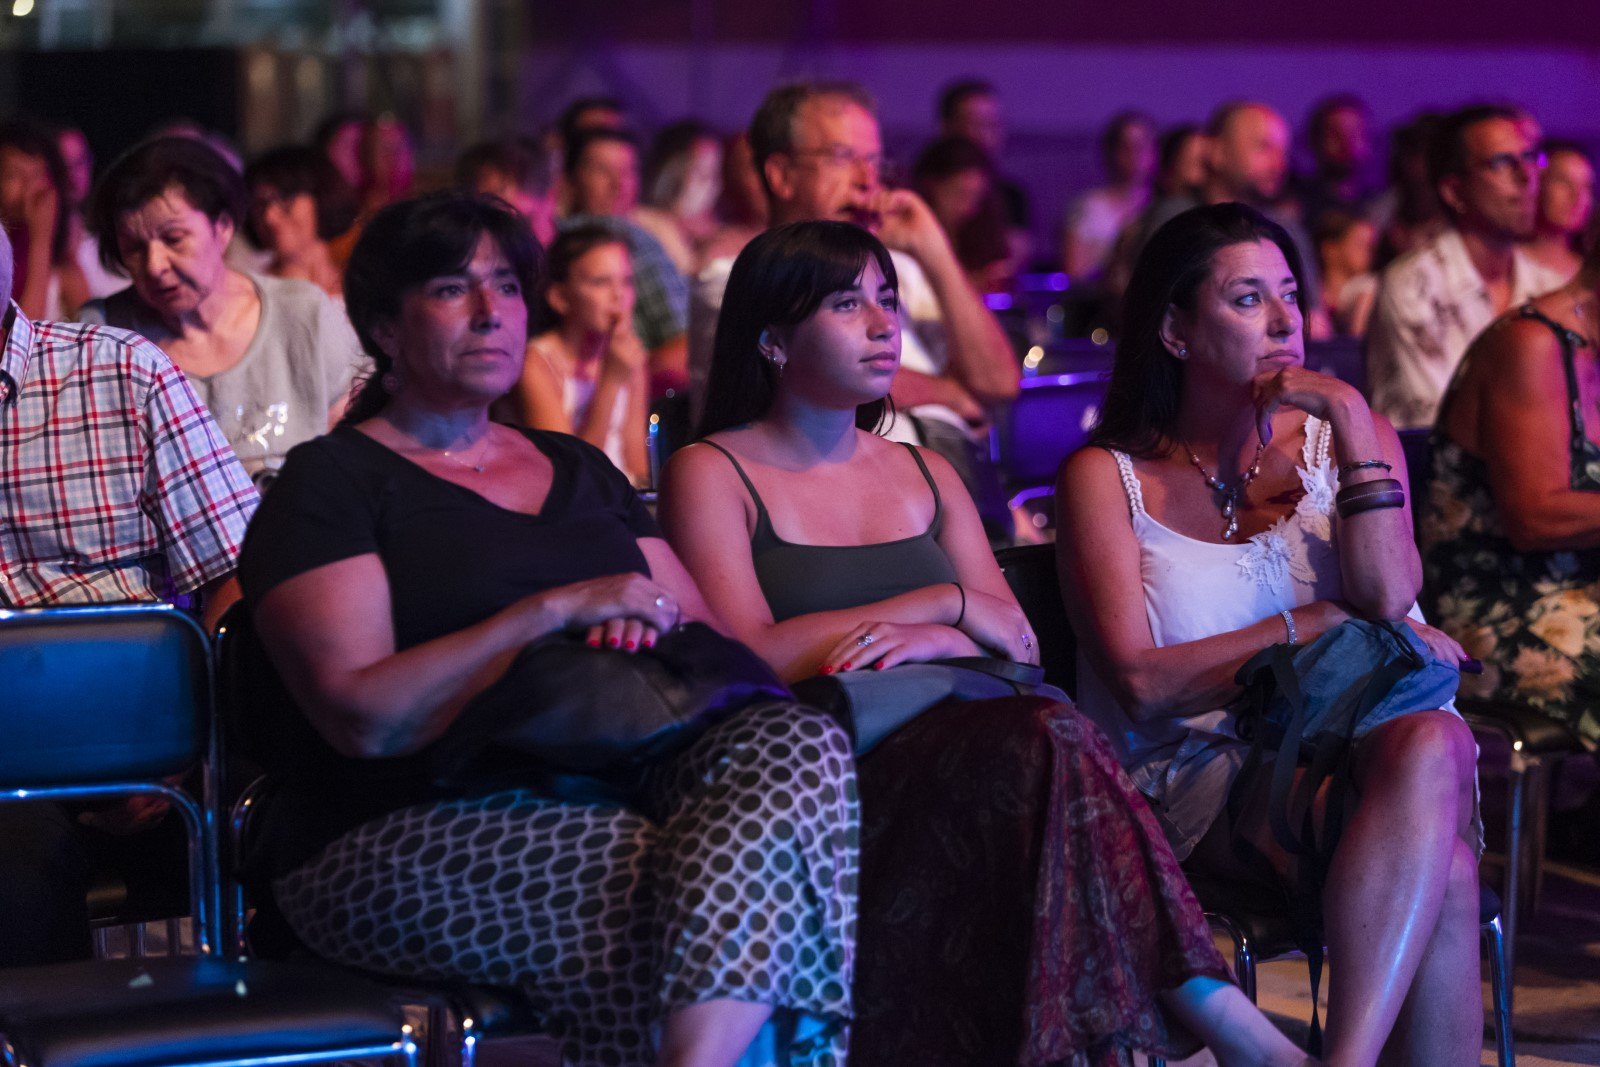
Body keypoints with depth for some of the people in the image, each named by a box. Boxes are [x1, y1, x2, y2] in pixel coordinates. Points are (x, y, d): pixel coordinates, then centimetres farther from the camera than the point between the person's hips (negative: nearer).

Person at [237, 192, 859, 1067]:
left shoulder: (578, 470, 23)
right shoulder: (331, 482, 3)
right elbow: (362, 718, -11)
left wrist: (645, 627, -7)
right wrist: (557, 612, -15)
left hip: (604, 795, 6)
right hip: (398, 838, -6)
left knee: (797, 742, -26)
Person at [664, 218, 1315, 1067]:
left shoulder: (925, 476, 25)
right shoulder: (712, 473, 7)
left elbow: (1019, 644, 16)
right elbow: (749, 659, -7)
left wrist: (934, 642, -9)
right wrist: (949, 606, -3)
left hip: (954, 759, 5)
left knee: (1038, 736, -34)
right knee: (1044, 741, -34)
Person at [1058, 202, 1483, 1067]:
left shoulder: (1343, 437, 15)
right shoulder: (1108, 476, 7)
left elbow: (1392, 610, -3)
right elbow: (1142, 685, -5)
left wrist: (1356, 432, -5)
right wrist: (1319, 625, -6)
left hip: (1350, 751, 3)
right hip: (1202, 784, -3)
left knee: (1431, 739, -37)